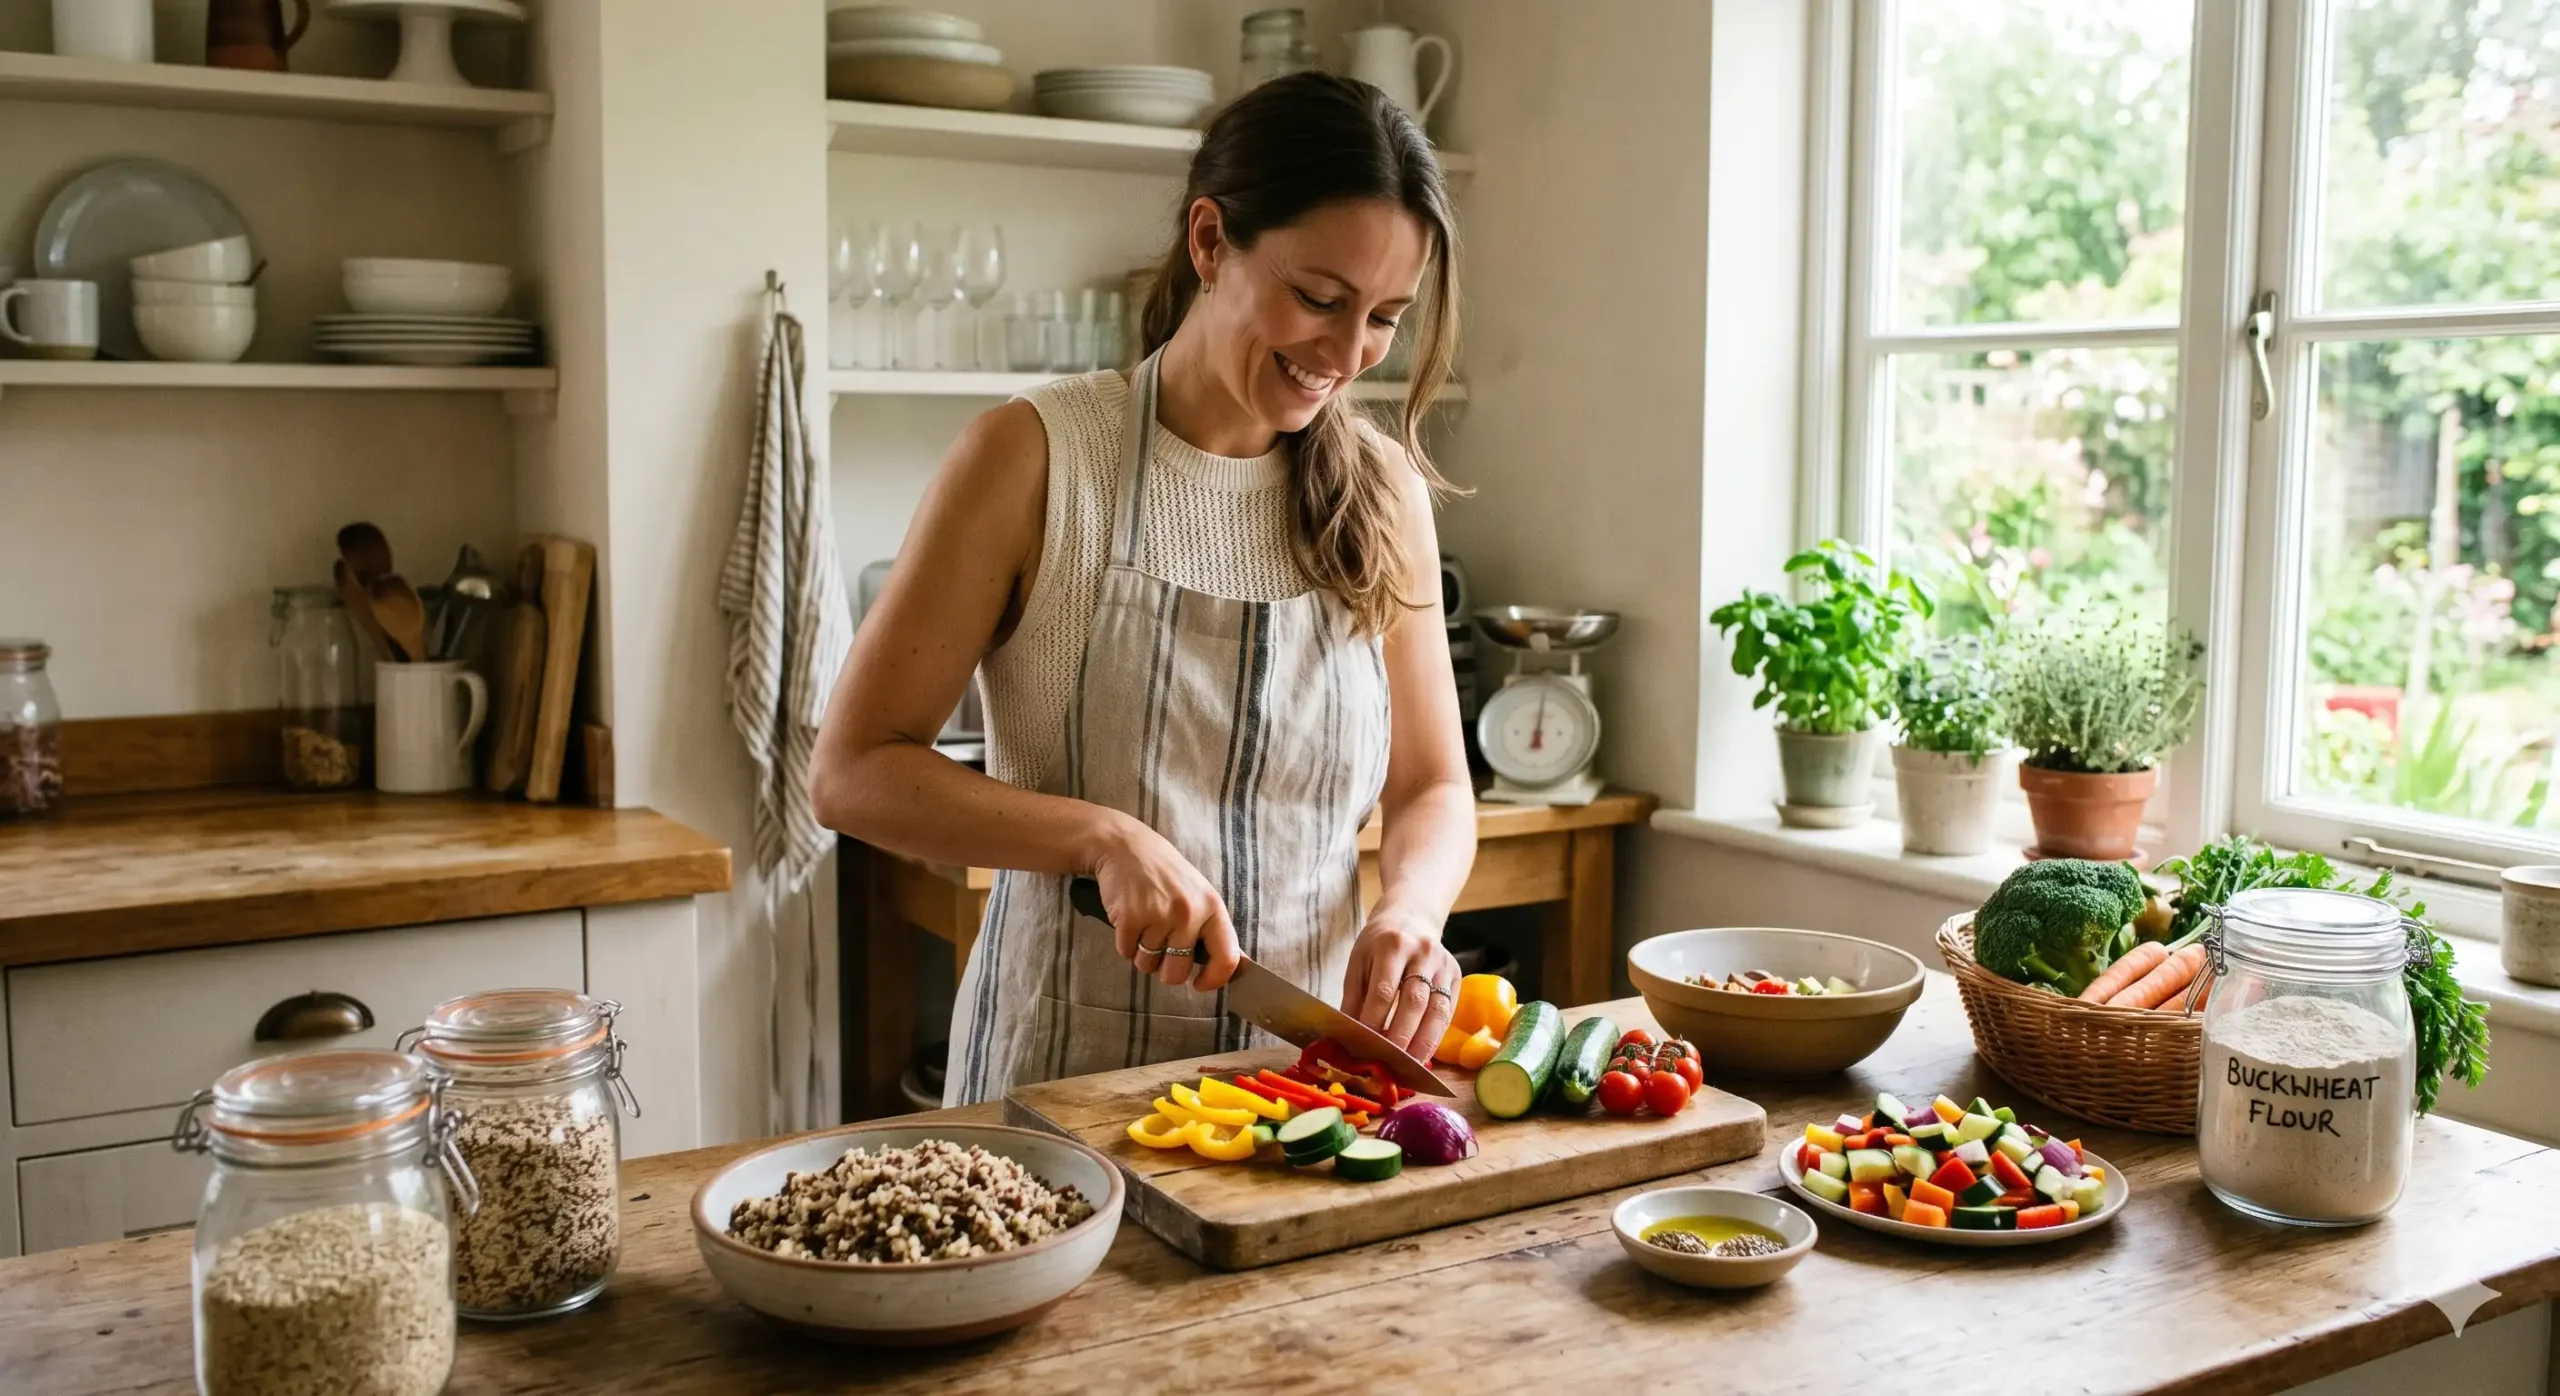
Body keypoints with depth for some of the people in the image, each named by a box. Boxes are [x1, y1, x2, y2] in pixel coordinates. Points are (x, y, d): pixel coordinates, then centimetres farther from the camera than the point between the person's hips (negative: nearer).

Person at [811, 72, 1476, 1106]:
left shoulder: (1383, 491, 6)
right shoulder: (1035, 458, -5)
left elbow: (1431, 788, 11)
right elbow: (853, 771, -6)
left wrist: (1408, 909, -10)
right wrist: (1105, 837, -19)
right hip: (1066, 1075, -3)